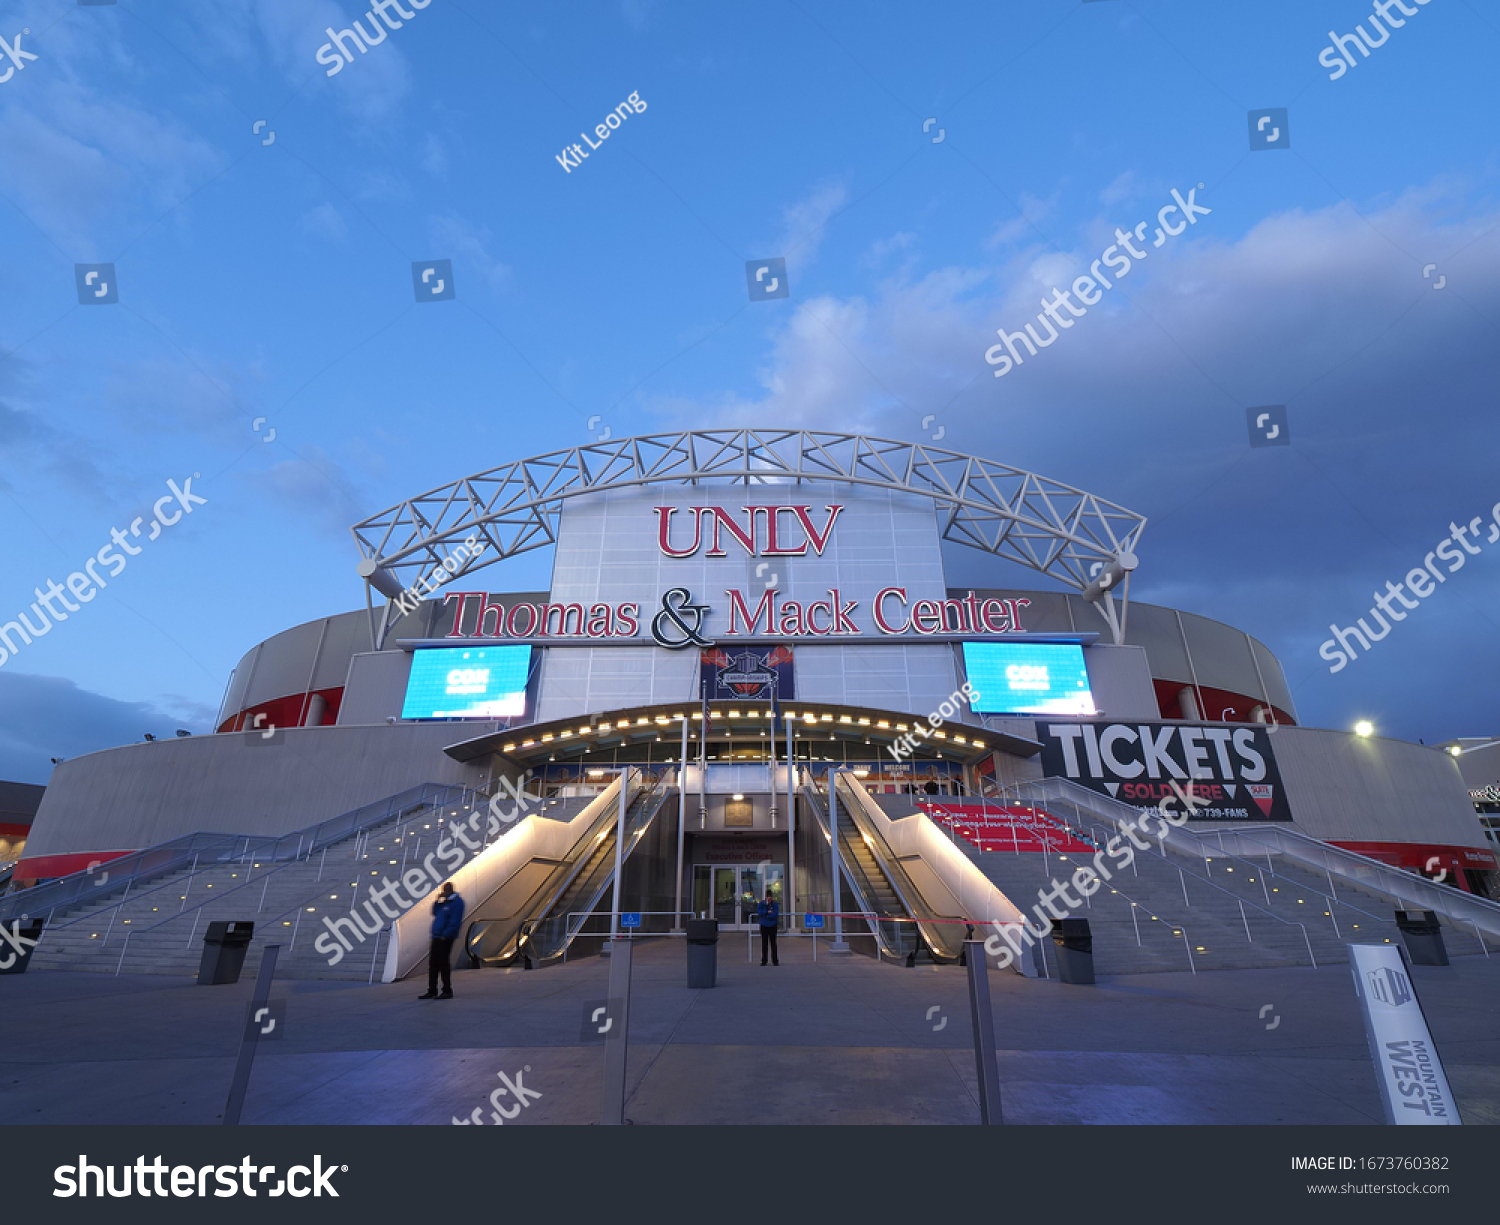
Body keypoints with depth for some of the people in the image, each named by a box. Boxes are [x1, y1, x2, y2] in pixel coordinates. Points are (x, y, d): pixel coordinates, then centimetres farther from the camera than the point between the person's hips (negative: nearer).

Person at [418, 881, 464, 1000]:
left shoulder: (457, 902, -11)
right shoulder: (444, 901, 18)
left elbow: (455, 921, -17)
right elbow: (434, 913, 17)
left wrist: (446, 935, -20)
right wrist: (437, 900, 6)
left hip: (445, 938, -9)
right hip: (437, 937, 9)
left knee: (443, 963, -5)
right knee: (433, 963, 10)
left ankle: (447, 991, 3)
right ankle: (432, 991, 19)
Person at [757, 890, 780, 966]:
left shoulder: (775, 904, -3)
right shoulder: (762, 904, 2)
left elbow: (775, 914, -15)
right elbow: (759, 911, -11)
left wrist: (764, 915, -13)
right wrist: (767, 912, -18)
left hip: (772, 926, -1)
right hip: (764, 926, 1)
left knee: (773, 943, 1)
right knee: (764, 943, 4)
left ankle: (775, 961, 8)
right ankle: (763, 961, 12)